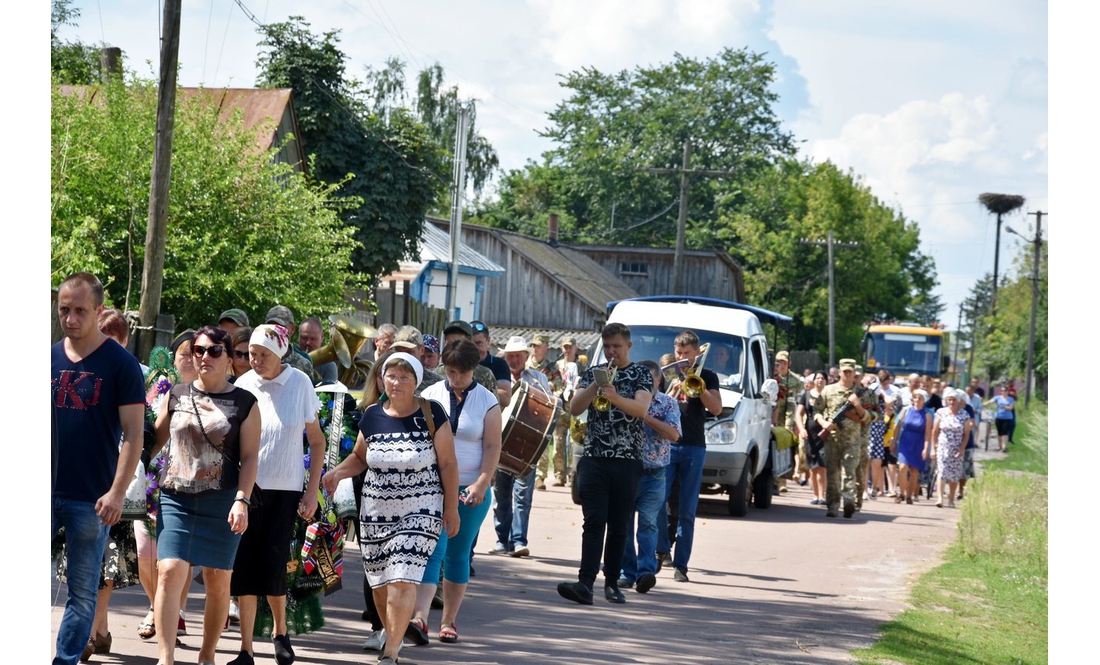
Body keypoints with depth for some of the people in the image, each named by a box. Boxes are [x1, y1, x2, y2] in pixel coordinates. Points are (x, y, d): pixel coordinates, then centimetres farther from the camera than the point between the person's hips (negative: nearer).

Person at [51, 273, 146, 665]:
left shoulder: (121, 364, -3)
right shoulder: (49, 359, 9)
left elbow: (133, 435, -6)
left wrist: (116, 492, -15)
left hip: (90, 499, -4)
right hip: (45, 492, 4)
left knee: (82, 592, 3)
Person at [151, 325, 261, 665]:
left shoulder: (244, 403, 3)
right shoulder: (176, 395, 10)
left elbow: (249, 456, -1)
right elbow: (154, 441, 18)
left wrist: (242, 500, -11)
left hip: (221, 501, -1)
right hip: (175, 497, 1)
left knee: (218, 581, 4)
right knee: (170, 572, -12)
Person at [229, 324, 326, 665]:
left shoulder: (300, 383, -3)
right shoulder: (243, 385, 0)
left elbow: (317, 441, 4)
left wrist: (313, 491, -1)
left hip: (285, 490, -1)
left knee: (273, 567, -5)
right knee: (245, 566, -3)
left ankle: (280, 631, 22)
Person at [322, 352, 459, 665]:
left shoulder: (431, 414, -6)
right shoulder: (372, 416, 3)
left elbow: (447, 463, -1)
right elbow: (359, 457, 17)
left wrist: (451, 508, -1)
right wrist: (338, 472, -4)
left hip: (420, 511, -4)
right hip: (376, 511, 4)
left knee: (402, 580, -15)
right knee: (379, 582, 9)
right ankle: (392, 635, 32)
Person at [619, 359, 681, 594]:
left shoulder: (668, 404, 2)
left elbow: (673, 434, -12)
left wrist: (645, 416, -19)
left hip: (653, 475, -2)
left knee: (648, 522, -11)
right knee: (623, 523, 3)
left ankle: (646, 571, -19)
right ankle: (627, 572, 11)